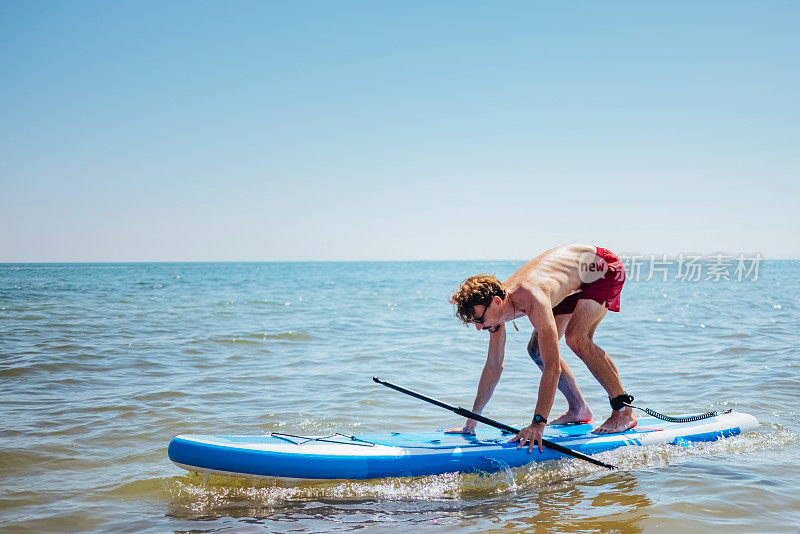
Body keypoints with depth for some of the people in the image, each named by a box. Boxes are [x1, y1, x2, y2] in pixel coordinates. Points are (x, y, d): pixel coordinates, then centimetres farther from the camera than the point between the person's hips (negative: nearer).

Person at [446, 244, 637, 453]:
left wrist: (538, 424, -46)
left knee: (576, 338, -28)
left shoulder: (533, 299, -39)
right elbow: (493, 365, -3)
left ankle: (624, 411, -17)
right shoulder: (495, 304, -14)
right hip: (573, 284, 8)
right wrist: (472, 419, -3)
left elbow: (552, 367, -42)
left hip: (604, 269, -8)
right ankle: (579, 410, 19)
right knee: (537, 350, 3)